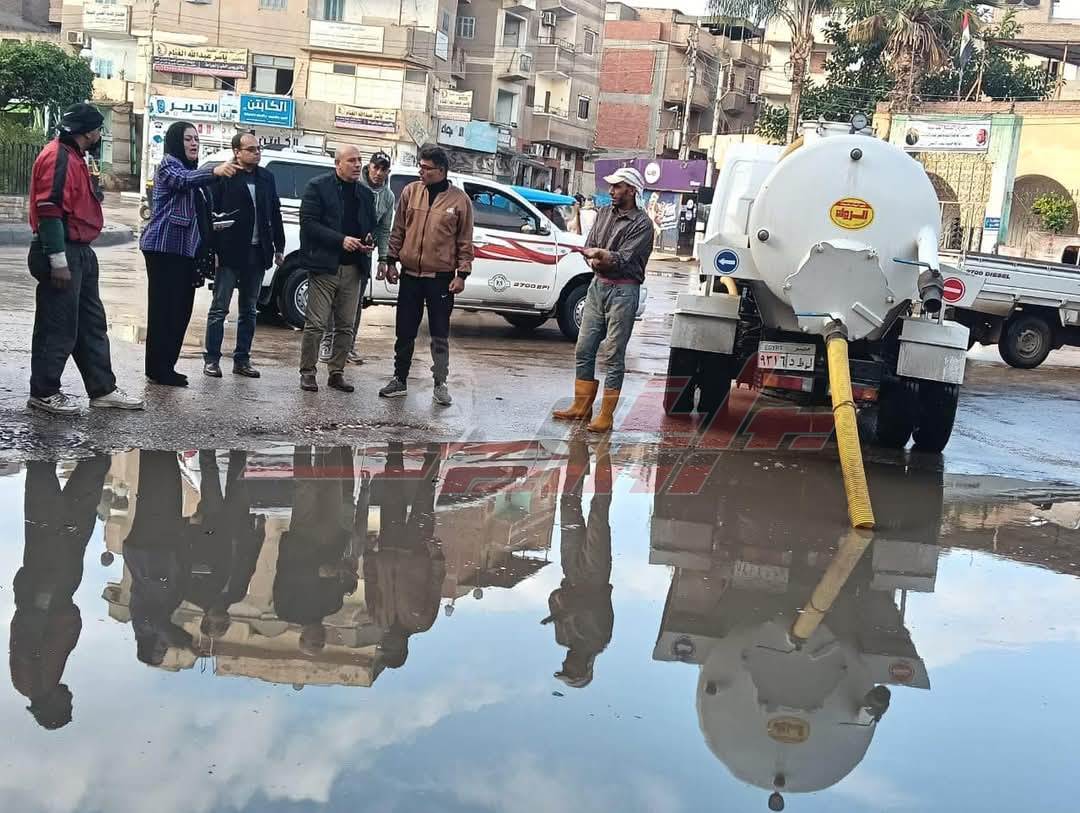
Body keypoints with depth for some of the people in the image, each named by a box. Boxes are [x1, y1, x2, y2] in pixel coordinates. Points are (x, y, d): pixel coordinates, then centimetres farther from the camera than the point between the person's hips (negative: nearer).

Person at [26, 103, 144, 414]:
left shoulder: (73, 157, 17)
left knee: (92, 324, 14)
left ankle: (103, 389, 21)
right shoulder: (57, 157, -16)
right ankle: (43, 393, 6)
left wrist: (94, 191, 8)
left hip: (80, 253, 11)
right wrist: (58, 260, -25)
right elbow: (49, 210, -22)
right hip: (62, 253, -11)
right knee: (58, 328, -3)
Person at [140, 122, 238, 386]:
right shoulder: (169, 163, -5)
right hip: (164, 246, -9)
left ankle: (165, 368, 14)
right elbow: (183, 179, -30)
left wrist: (210, 228, 19)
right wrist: (215, 171, -47)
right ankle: (159, 370, -8)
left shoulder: (189, 169, 23)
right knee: (164, 308, -9)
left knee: (181, 309, 8)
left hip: (185, 250, 9)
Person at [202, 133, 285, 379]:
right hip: (229, 253, -6)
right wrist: (213, 250, -14)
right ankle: (211, 359, 4)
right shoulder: (223, 177, -6)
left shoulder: (266, 177, 12)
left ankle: (242, 360, 17)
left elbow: (275, 213, 15)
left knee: (249, 310, 10)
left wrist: (279, 248, 11)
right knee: (220, 308, -1)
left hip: (257, 253, 6)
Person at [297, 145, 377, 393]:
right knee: (316, 323, -4)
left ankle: (336, 372, 16)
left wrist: (369, 242, 0)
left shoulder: (365, 193, 15)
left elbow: (371, 226, 24)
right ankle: (307, 372, 5)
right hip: (324, 265, -5)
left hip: (352, 268, 6)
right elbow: (308, 222, -10)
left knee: (346, 326, 8)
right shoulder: (318, 186, -2)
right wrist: (341, 240, -18)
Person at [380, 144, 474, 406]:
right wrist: (392, 262, 7)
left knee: (440, 335, 3)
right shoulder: (410, 192, 4)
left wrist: (462, 274, -5)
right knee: (405, 332, 10)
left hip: (441, 278, -3)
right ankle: (399, 380, 22)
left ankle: (440, 384, 12)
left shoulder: (459, 200, -3)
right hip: (410, 275, 3)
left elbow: (465, 242, 0)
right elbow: (398, 230, 10)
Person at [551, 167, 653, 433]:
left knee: (615, 356, -3)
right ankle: (581, 406, 19)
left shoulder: (641, 224, -9)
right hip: (597, 286, 7)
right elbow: (589, 248, 7)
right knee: (584, 350, 9)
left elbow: (623, 259, -16)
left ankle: (606, 416, 1)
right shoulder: (605, 213, 11)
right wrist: (597, 260, -12)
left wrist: (598, 254, -17)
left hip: (622, 291, -7)